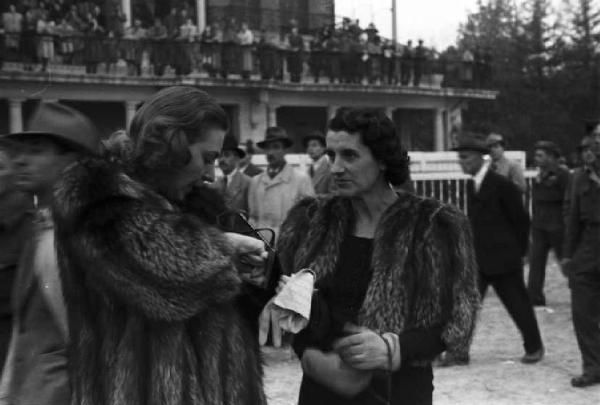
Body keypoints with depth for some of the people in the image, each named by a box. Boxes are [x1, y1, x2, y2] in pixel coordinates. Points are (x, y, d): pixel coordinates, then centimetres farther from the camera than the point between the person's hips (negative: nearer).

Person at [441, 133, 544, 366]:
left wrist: (518, 251, -1)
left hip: (502, 258, -6)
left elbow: (521, 219, -8)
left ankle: (534, 347, 26)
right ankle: (459, 352, 4)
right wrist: (472, 250, 9)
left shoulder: (502, 185, -14)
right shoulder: (471, 185, 7)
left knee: (518, 304, 7)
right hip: (477, 259, 6)